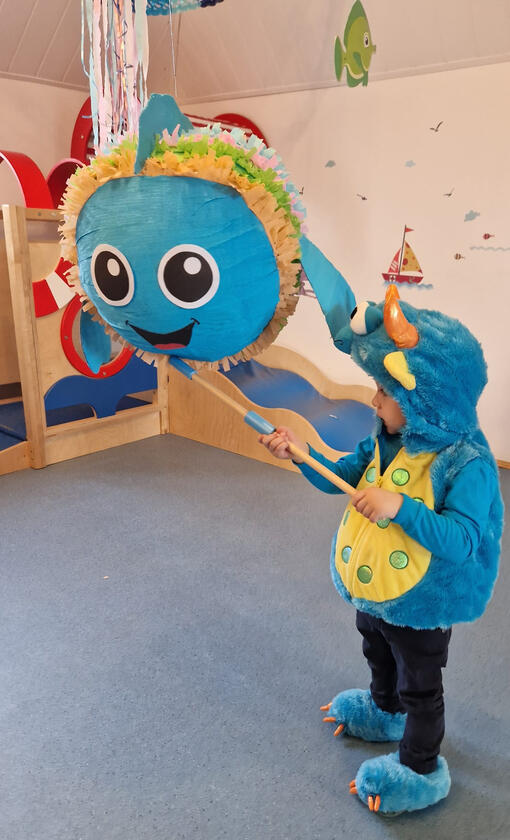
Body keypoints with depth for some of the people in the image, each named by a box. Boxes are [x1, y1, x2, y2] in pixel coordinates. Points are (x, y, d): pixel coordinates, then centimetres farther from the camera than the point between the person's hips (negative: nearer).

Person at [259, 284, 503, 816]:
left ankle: (419, 771, 43)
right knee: (379, 658, 34)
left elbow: (462, 541, -34)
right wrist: (302, 454, -14)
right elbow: (342, 475, 1)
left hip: (421, 606, -7)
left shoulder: (468, 463, -31)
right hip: (372, 590, 8)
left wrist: (401, 508, -44)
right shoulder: (389, 441, -10)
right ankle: (384, 712, 65)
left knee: (420, 688, 18)